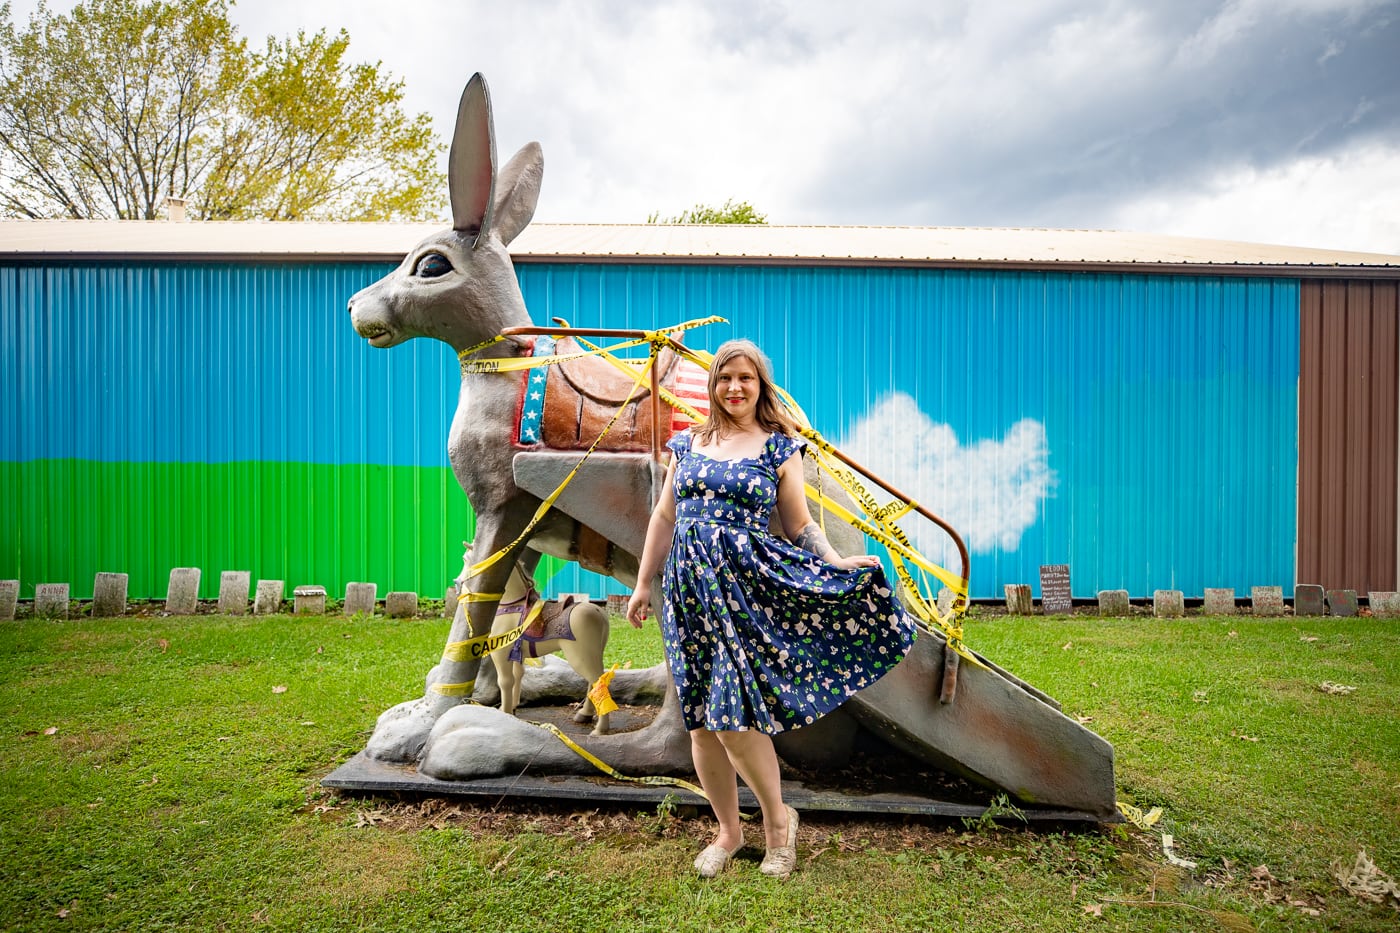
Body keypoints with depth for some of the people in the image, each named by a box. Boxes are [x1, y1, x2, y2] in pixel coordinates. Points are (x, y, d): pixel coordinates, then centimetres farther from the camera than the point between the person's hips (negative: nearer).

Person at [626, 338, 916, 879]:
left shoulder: (779, 447, 3)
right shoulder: (688, 443, 11)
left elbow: (800, 525, 3)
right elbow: (664, 518, 15)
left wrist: (836, 562, -14)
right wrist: (643, 584, 15)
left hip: (747, 584, -4)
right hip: (689, 585, 4)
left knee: (732, 716, -9)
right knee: (700, 719, 8)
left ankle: (778, 818, 18)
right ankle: (728, 831, 28)